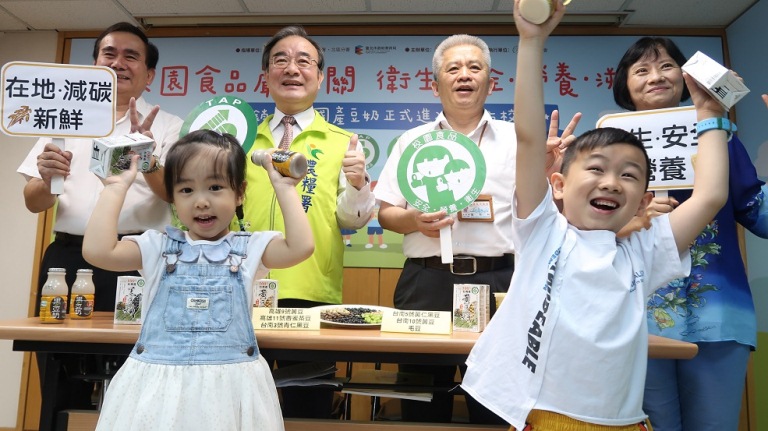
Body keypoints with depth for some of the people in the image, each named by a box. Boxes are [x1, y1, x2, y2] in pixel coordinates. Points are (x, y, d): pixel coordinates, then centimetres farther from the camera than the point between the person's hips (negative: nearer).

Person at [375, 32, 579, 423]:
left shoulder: (516, 139, 9)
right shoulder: (412, 142, 11)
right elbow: (385, 212, 10)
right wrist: (413, 221, -10)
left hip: (497, 281, 0)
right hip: (426, 282, 1)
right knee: (422, 402, 10)